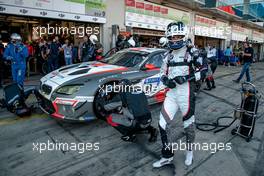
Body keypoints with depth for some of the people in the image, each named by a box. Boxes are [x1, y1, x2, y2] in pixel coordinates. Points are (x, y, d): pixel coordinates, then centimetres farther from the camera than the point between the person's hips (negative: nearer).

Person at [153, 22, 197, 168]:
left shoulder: (192, 52, -6)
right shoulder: (169, 56, 13)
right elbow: (162, 73, 17)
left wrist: (187, 77, -21)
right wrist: (166, 80, -6)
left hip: (186, 94, -5)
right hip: (171, 93, 5)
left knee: (188, 125, 12)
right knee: (163, 125, 2)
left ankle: (190, 150, 41)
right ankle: (167, 156, 21)